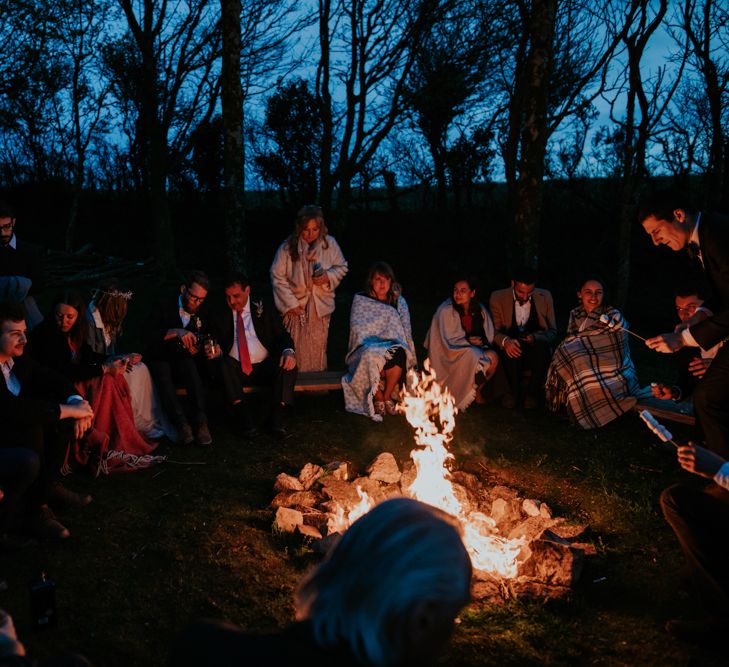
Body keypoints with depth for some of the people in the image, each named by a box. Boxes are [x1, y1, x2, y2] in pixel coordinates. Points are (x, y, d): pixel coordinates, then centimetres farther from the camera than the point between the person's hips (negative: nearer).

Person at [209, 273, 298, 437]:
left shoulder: (265, 308, 5)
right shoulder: (221, 314, 6)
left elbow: (282, 335, 1)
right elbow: (218, 345, 8)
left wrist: (288, 351, -21)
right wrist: (215, 351, -17)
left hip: (265, 368, 0)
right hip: (237, 370, 0)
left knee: (288, 364, -27)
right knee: (222, 363, -31)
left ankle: (275, 419, -25)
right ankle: (246, 420, -33)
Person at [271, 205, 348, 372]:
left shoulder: (329, 243, -7)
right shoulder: (287, 247, -12)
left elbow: (342, 267, 6)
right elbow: (277, 277, -7)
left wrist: (328, 277, -15)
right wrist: (290, 303, -12)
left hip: (321, 306, 2)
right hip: (296, 306, -2)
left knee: (318, 349, 13)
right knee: (296, 350, 6)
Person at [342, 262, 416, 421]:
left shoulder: (399, 301, 11)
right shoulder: (360, 300, 4)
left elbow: (406, 330, 9)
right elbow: (358, 329, -2)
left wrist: (395, 344, -10)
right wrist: (372, 345, -15)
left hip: (393, 345, 2)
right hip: (367, 346, -2)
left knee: (399, 353, -35)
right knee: (372, 356, -38)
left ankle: (387, 396, -17)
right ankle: (377, 398, -19)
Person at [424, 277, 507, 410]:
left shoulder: (480, 310, 1)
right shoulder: (445, 310, -13)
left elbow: (489, 336, 6)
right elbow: (448, 341, -11)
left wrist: (480, 341, -15)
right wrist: (468, 341, -16)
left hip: (477, 349, 5)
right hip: (451, 354, -5)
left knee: (494, 357, -23)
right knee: (472, 356, -34)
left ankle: (478, 389, 1)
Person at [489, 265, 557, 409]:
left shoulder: (545, 297, 2)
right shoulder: (497, 297, -2)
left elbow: (553, 332, 5)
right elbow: (494, 330, 0)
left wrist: (535, 337, -19)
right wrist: (505, 341, -26)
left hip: (536, 353, 1)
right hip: (513, 353, -1)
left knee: (541, 346, -34)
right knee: (510, 347, -35)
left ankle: (532, 392, -15)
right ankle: (513, 391, -13)